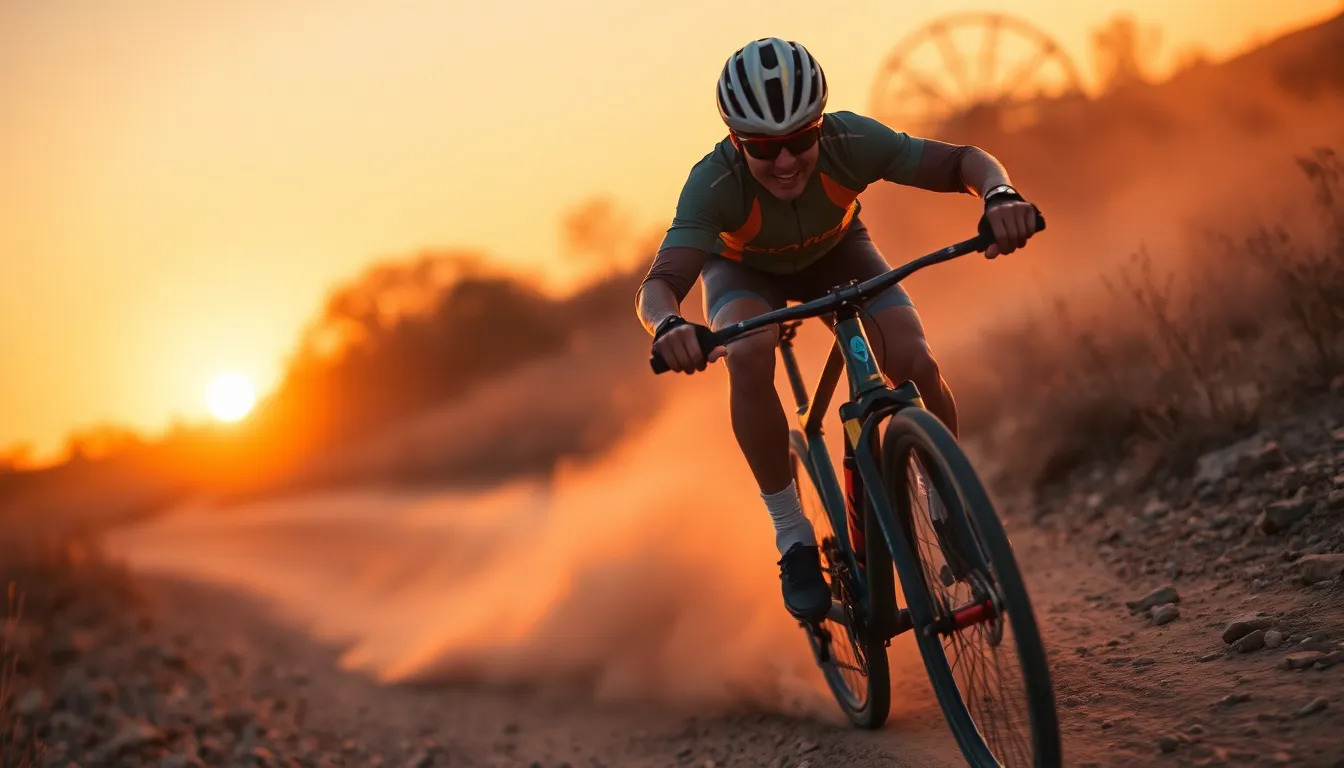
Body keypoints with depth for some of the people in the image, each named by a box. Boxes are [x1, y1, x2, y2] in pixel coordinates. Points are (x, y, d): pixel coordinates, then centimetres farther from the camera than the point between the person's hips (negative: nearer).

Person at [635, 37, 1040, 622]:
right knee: (749, 358, -35)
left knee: (916, 365, -22)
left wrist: (1000, 196, -54)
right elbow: (659, 283, -48)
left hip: (836, 250, 2)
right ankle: (793, 537, -18)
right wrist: (668, 324, -71)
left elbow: (963, 160, -31)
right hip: (746, 268, -1)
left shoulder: (851, 141, -35)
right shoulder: (714, 184, -39)